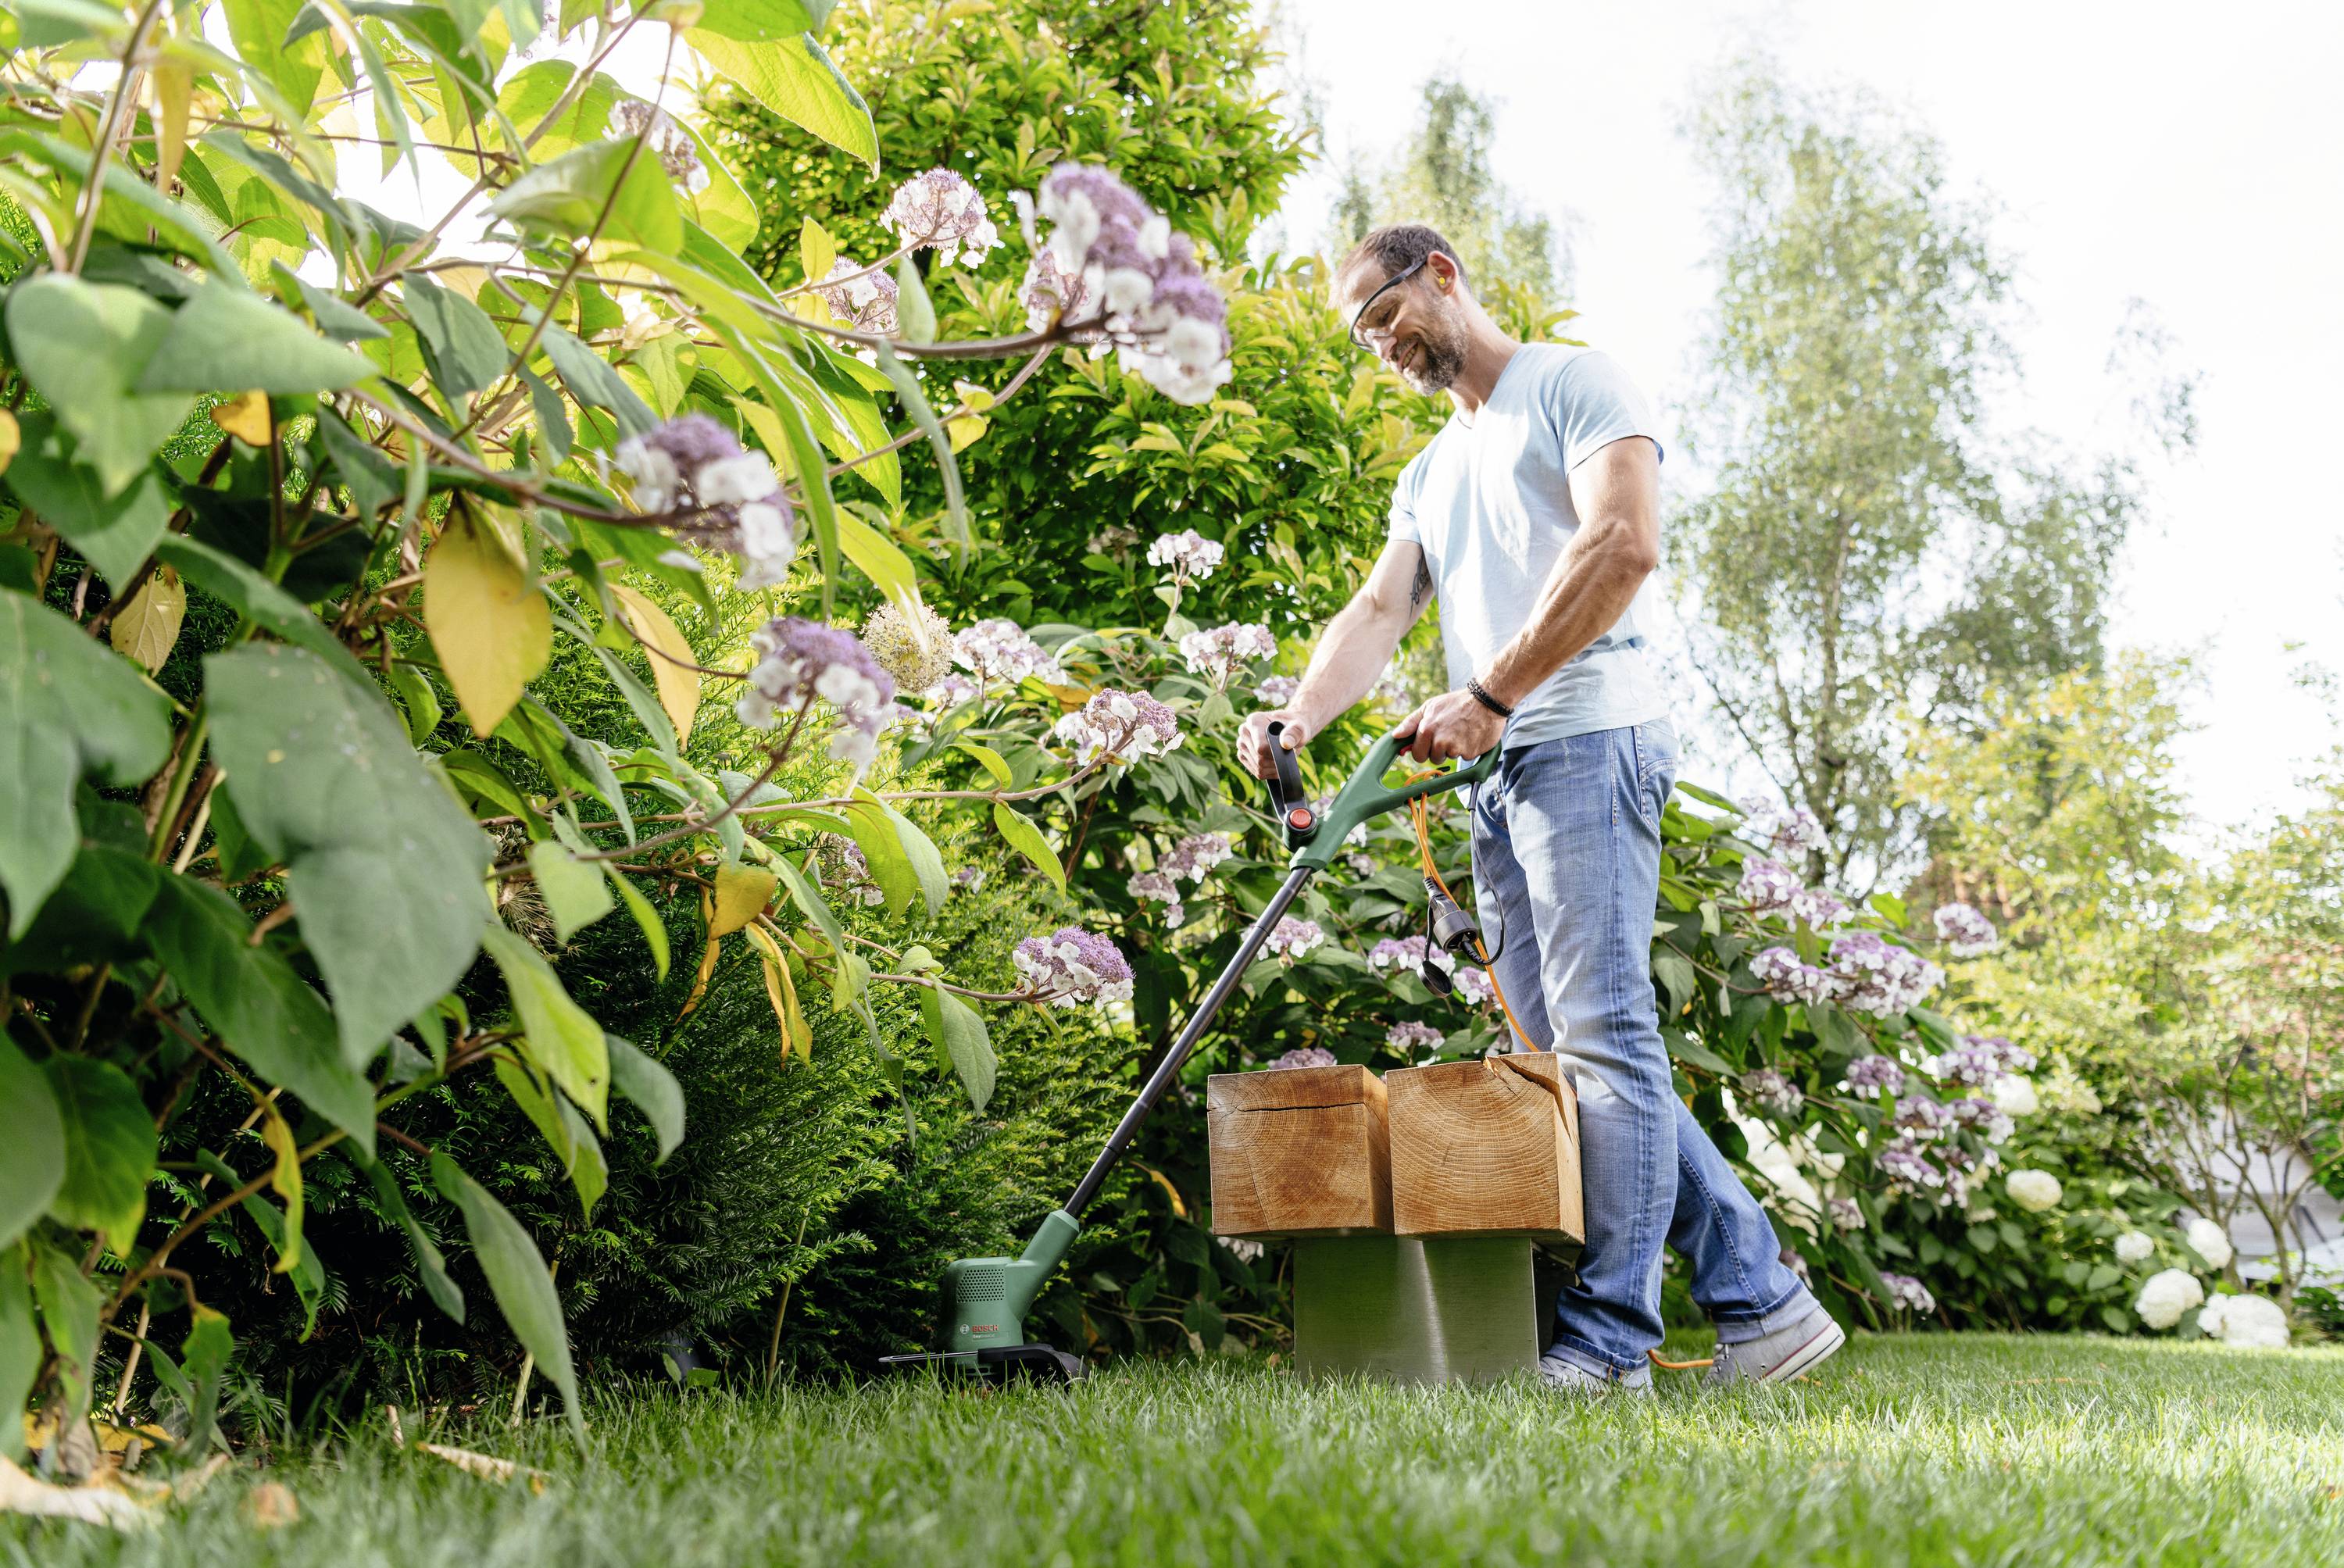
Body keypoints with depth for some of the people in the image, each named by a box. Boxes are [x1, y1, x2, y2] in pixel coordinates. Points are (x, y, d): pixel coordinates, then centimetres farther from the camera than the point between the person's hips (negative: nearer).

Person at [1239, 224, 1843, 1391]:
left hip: (1585, 739, -9)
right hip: (1498, 774, 9)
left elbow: (1624, 544, -13)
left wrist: (1487, 696, -17)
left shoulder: (1572, 384, 3)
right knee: (1563, 1051, 5)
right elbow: (1379, 611, 14)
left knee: (1602, 1035, -11)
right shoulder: (1429, 475, 27)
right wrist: (1300, 714, -7)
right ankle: (1761, 1299, 11)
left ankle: (1607, 1340, -7)